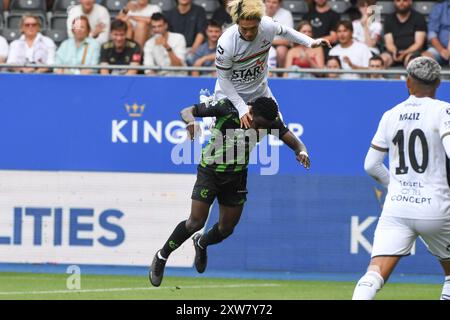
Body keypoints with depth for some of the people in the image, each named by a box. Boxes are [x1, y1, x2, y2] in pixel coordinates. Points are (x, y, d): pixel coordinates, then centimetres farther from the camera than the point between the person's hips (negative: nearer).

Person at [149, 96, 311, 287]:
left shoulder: (270, 121, -15)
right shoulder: (226, 108, -25)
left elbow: (293, 141, -14)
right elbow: (187, 111, -18)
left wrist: (301, 151, -38)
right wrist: (191, 121, -42)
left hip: (237, 176, 4)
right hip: (210, 170, -4)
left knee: (227, 228, 7)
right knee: (196, 221, -13)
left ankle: (201, 244, 42)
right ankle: (161, 257, 8)